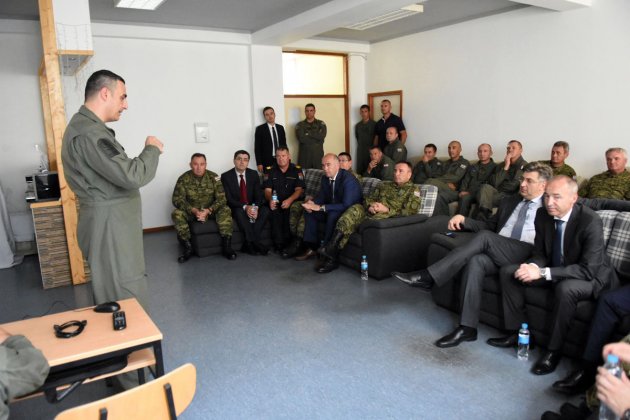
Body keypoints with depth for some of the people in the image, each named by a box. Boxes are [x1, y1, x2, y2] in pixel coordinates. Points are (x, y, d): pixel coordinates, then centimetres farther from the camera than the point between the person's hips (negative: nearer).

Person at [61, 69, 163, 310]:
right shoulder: (89, 133, -20)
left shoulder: (85, 126, 16)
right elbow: (132, 176, -26)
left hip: (112, 223, 11)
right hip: (110, 226, -11)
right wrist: (152, 149, -11)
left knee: (113, 297, 17)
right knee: (128, 301, -5)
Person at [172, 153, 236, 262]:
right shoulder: (183, 179, -8)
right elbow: (177, 200, -13)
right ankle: (188, 248, -21)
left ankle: (226, 246, -22)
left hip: (210, 211, 0)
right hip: (191, 211, 0)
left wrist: (208, 211, -28)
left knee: (225, 210, -27)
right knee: (177, 214, -28)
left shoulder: (213, 177, -7)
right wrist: (194, 210, -29)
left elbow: (221, 198, -12)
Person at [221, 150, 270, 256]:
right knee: (239, 212, -37)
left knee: (265, 210, -27)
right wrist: (245, 207, -29)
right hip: (236, 208, -3)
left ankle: (249, 244, -27)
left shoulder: (254, 174, 4)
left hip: (252, 207, 3)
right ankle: (256, 243, -32)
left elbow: (259, 194, -1)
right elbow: (228, 199, -13)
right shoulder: (226, 176, -6)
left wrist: (256, 207, -24)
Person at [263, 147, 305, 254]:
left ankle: (286, 243, -19)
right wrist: (270, 200, -21)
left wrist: (290, 200, -24)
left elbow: (299, 190, -3)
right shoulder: (270, 171, 9)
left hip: (292, 201, -1)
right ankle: (278, 244, -25)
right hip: (275, 202, 1)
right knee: (274, 212, -32)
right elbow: (267, 190, 3)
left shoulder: (296, 170, 5)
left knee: (288, 211, -33)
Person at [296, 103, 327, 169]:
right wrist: (316, 140, -5)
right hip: (304, 155, 0)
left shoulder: (321, 124, 10)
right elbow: (301, 138, -9)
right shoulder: (300, 125, 8)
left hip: (318, 155, 1)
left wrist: (308, 133, -5)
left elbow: (322, 136, -8)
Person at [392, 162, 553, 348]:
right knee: (475, 261, -30)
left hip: (526, 256, -4)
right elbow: (489, 225, 25)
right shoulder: (509, 201, 25)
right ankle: (467, 327, -30)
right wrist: (463, 219, 8)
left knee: (484, 236, -29)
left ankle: (429, 276, -30)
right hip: (497, 253, 4)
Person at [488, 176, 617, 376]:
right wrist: (533, 266, -24)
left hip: (590, 277, -6)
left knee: (565, 288, -39)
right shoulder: (543, 215, -8)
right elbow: (540, 253, 1)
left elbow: (588, 270, -31)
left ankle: (554, 350, -18)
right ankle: (518, 332, 2)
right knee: (508, 272, -7)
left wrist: (543, 272, -37)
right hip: (555, 270, 7)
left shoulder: (591, 222, -26)